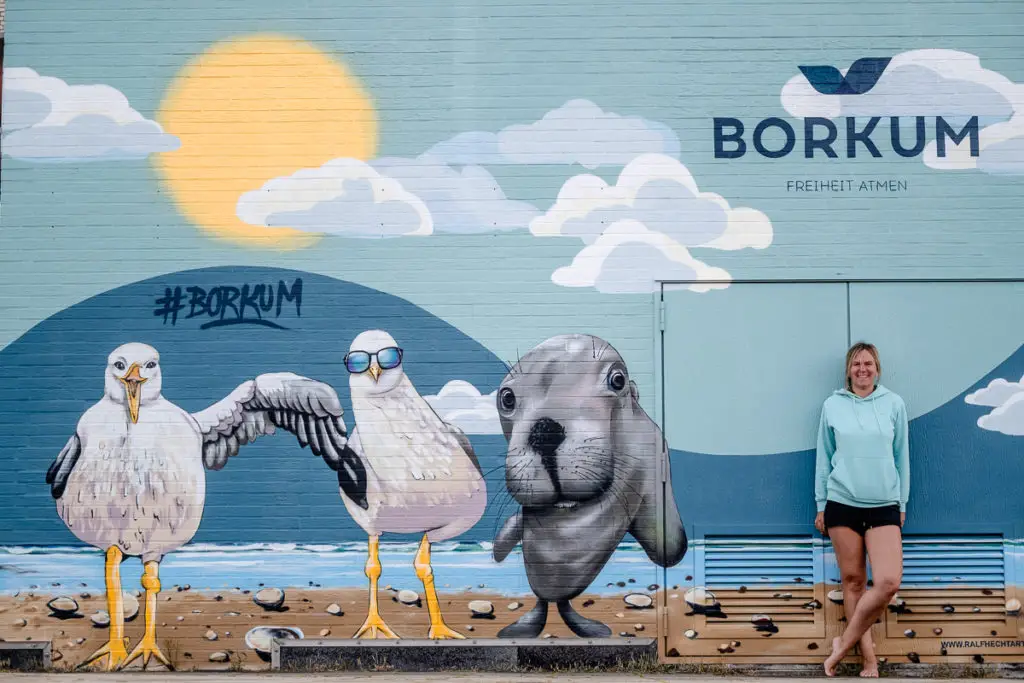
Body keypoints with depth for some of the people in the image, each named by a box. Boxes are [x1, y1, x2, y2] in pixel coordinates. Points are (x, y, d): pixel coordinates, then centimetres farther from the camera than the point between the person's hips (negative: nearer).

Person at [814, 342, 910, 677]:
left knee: (888, 582, -13)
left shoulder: (894, 404, 4)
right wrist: (821, 504, 9)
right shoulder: (833, 405, 4)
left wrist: (902, 503, 12)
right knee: (853, 580, 3)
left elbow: (902, 457, 10)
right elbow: (823, 458, 9)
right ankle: (868, 654, 12)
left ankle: (844, 644, 1)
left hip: (884, 505, 0)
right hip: (842, 502, 0)